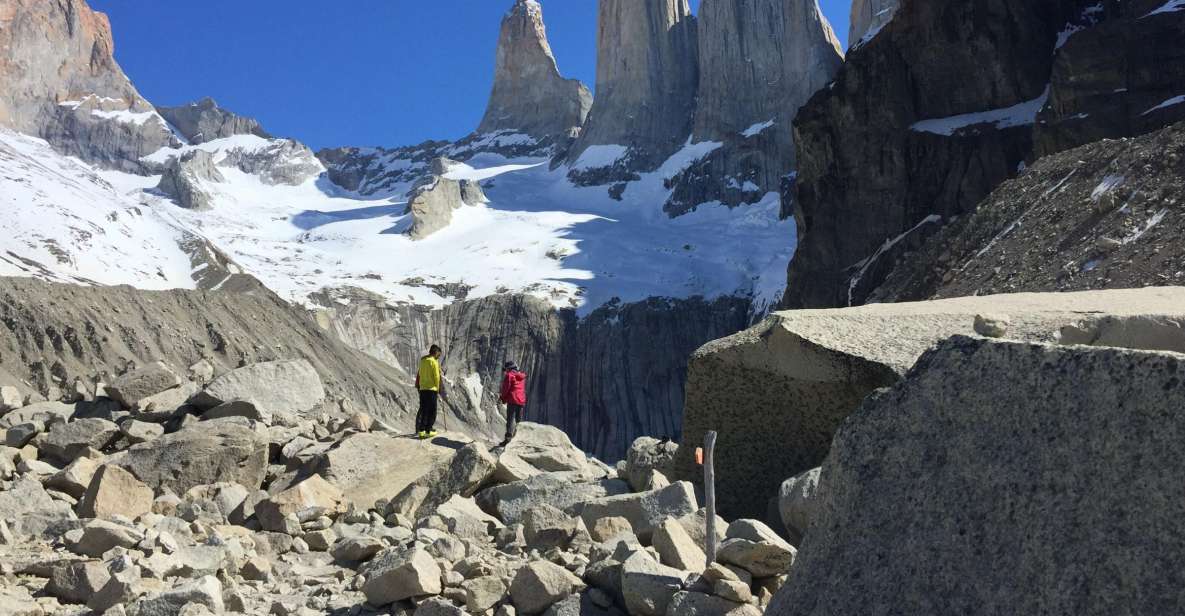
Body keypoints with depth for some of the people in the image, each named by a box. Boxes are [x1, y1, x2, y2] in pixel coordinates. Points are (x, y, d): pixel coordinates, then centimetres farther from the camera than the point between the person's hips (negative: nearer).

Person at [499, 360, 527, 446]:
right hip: (522, 401, 6)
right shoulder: (522, 376, 16)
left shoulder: (509, 375, -5)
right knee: (518, 420, 19)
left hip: (512, 400, -6)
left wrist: (503, 399, 6)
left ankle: (508, 437, -17)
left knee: (510, 419, -9)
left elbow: (505, 388, -7)